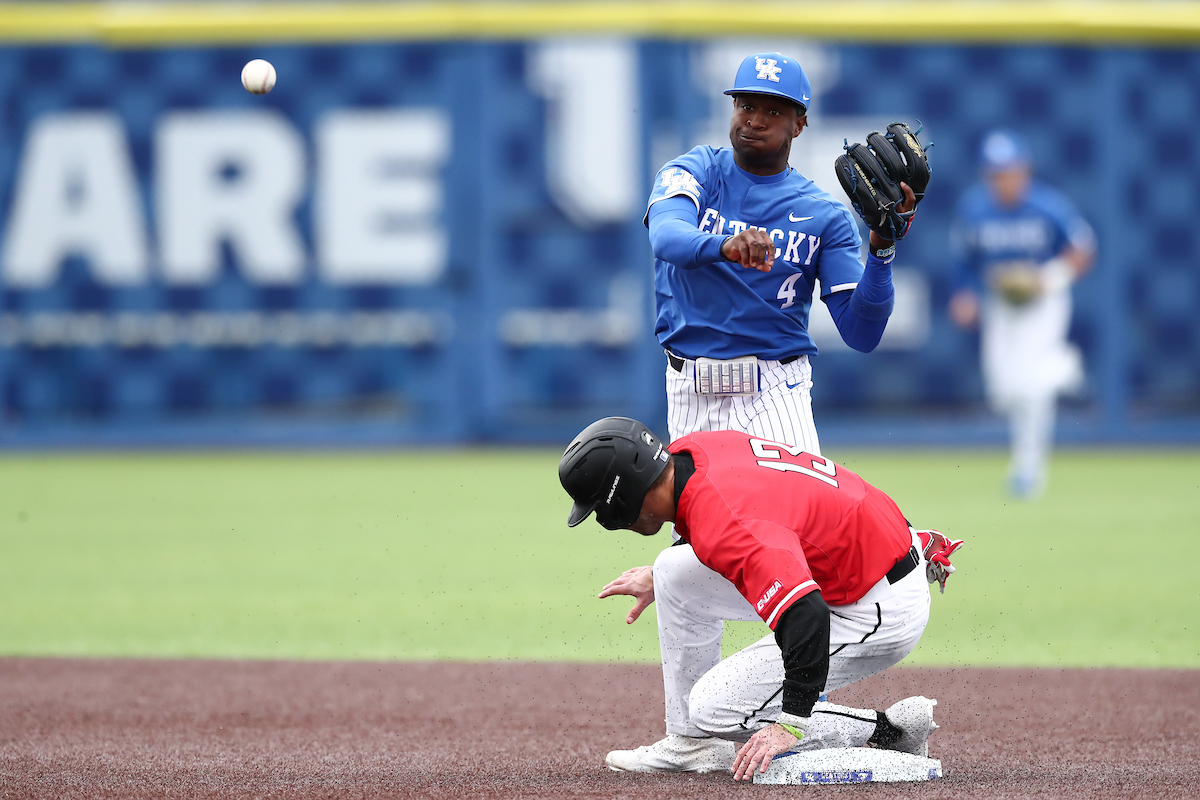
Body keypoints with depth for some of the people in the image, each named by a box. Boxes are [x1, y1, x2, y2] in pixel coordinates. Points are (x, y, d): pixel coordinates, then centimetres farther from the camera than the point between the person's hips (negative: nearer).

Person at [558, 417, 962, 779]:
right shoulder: (691, 449, -2)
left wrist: (791, 723, -38)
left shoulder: (726, 525, -32)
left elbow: (804, 615, -40)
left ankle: (891, 728, -5)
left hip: (881, 611, -10)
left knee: (714, 709, -9)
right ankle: (694, 745, 16)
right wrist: (659, 578, 32)